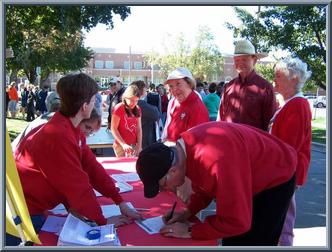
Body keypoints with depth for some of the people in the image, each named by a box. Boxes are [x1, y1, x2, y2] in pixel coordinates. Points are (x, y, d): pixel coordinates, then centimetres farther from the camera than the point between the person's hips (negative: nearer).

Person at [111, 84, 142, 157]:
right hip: (121, 146, -5)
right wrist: (123, 144, -17)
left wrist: (139, 144, -2)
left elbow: (139, 129, 10)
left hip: (134, 145, 5)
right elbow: (113, 129, -10)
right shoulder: (118, 108, -7)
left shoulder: (137, 109, 10)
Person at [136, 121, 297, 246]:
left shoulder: (215, 162, -43)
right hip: (249, 177, 8)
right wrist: (188, 212, -10)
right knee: (232, 241, 17)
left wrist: (190, 231, -26)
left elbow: (236, 221, -35)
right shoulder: (185, 147, -14)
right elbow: (203, 186, 4)